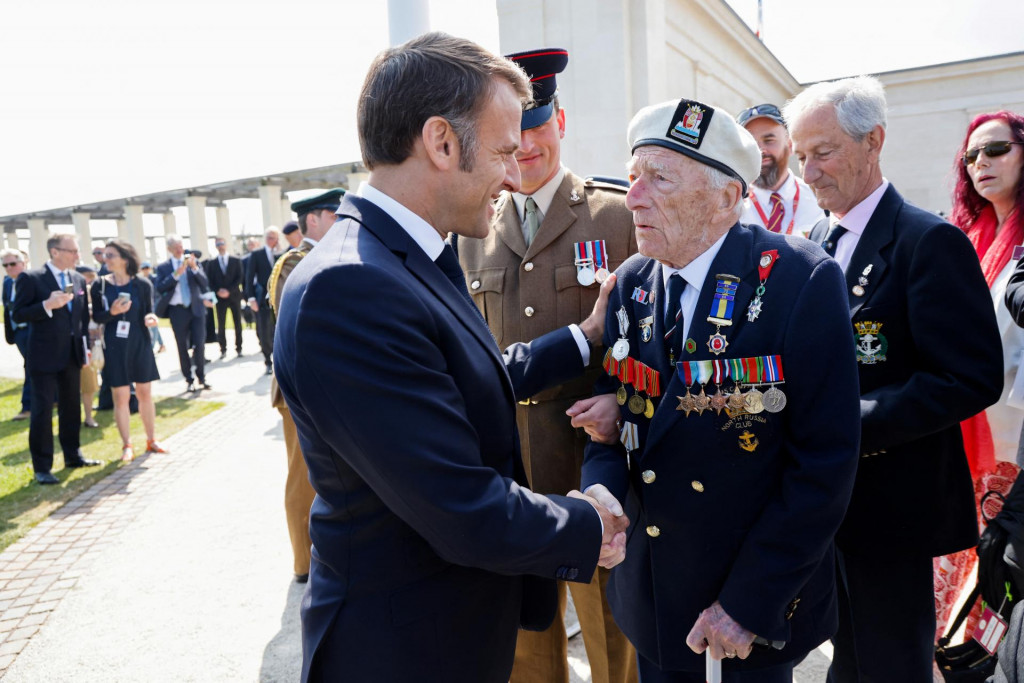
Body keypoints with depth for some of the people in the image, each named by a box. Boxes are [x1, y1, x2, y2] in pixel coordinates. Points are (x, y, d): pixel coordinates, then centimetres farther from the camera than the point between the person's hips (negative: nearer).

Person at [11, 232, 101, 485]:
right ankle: (42, 467, 7)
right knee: (42, 410, -1)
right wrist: (47, 305, -24)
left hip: (72, 354, 6)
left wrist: (84, 344, 8)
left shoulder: (78, 279, 9)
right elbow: (17, 315, -10)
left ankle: (73, 455, 28)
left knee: (71, 407, 15)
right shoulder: (31, 278, -9)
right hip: (45, 356, -6)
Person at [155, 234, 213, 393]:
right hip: (177, 310, 0)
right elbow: (160, 288, -9)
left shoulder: (193, 261, 6)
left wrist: (194, 268, -16)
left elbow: (204, 284, -2)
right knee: (182, 347, 6)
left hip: (196, 308, 0)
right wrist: (176, 274, -17)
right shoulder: (163, 267, 3)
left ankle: (201, 377, 12)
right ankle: (189, 380, 15)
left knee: (199, 344, -3)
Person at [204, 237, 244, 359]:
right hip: (220, 297, 0)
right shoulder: (211, 262, 6)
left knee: (238, 323, 3)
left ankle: (238, 348, 10)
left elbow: (239, 278, -2)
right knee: (220, 325, 1)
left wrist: (229, 290, -11)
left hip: (234, 295, 0)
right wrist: (217, 291, -12)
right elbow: (209, 280, 3)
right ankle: (223, 349, 6)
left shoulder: (236, 260, 5)